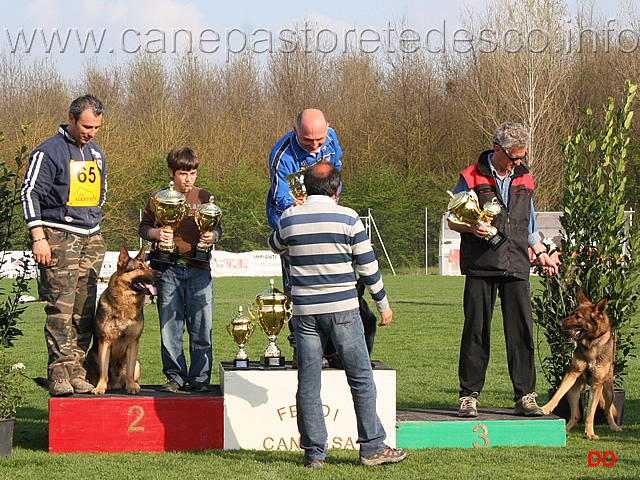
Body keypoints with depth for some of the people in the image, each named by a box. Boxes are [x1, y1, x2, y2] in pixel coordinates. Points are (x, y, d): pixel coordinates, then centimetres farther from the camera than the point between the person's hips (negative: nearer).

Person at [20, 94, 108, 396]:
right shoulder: (49, 152, -6)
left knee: (85, 309, 1)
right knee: (60, 308, -11)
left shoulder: (96, 153, 16)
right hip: (58, 238, -6)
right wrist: (38, 237, -15)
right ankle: (60, 373, -11)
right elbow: (30, 193, -9)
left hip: (91, 238, 6)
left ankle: (77, 371, 4)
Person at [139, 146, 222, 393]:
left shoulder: (204, 198, 10)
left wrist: (212, 236, -6)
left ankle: (200, 378, 7)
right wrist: (156, 233, -11)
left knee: (201, 327, -1)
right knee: (170, 326, 2)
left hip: (199, 269, 1)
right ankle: (174, 376, 11)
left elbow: (217, 226, 15)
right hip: (168, 269, 0)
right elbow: (144, 226, 10)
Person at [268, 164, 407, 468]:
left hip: (304, 311, 3)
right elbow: (368, 266, -2)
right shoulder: (347, 218, -5)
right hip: (342, 307, -2)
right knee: (361, 378, 5)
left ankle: (314, 452, 6)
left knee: (308, 383, 6)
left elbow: (275, 246, 25)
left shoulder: (289, 218, 2)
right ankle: (372, 448, 5)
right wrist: (383, 304, 11)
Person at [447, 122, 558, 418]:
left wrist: (540, 252, 12)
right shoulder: (471, 179, 1)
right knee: (476, 331, -1)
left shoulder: (524, 180, 15)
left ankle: (525, 396, 3)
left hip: (516, 267, 3)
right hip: (480, 266, -3)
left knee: (522, 330, -2)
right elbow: (452, 219, 5)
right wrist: (471, 227, -15)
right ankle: (469, 395, 7)